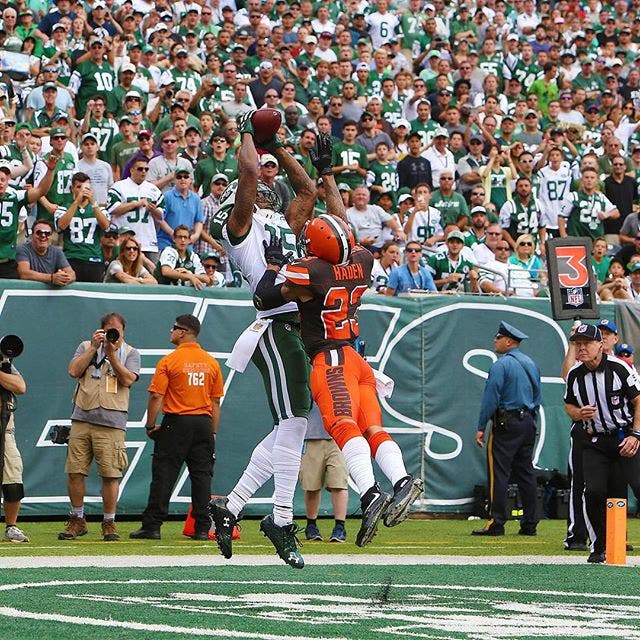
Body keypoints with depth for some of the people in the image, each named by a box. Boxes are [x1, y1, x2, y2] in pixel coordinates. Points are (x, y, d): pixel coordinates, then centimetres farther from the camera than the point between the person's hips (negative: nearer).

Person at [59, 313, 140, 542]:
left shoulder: (130, 353, 10)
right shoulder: (86, 347, 14)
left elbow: (128, 380, -5)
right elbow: (74, 371, -1)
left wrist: (111, 354, -9)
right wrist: (94, 348, -4)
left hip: (111, 422, -2)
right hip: (82, 419, 2)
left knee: (110, 475, -5)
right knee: (75, 471, 1)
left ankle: (109, 523, 5)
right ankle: (77, 521, 14)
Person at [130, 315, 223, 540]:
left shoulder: (169, 361, -6)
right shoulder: (211, 362, 7)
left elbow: (156, 397, -10)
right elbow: (216, 402, 10)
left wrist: (151, 426, -1)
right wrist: (212, 432, 14)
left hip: (176, 423, -4)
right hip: (204, 423, 4)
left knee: (163, 475, -2)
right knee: (202, 476, 6)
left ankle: (152, 526, -3)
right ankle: (202, 528, 4)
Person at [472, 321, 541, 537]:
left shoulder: (501, 365, -11)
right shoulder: (531, 364, 14)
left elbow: (491, 398, -14)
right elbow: (537, 398, 19)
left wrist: (481, 427, -10)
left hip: (506, 423, -8)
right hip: (528, 423, 8)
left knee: (499, 473, -7)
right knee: (525, 473, 10)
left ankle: (496, 523, -11)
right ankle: (529, 524, 10)